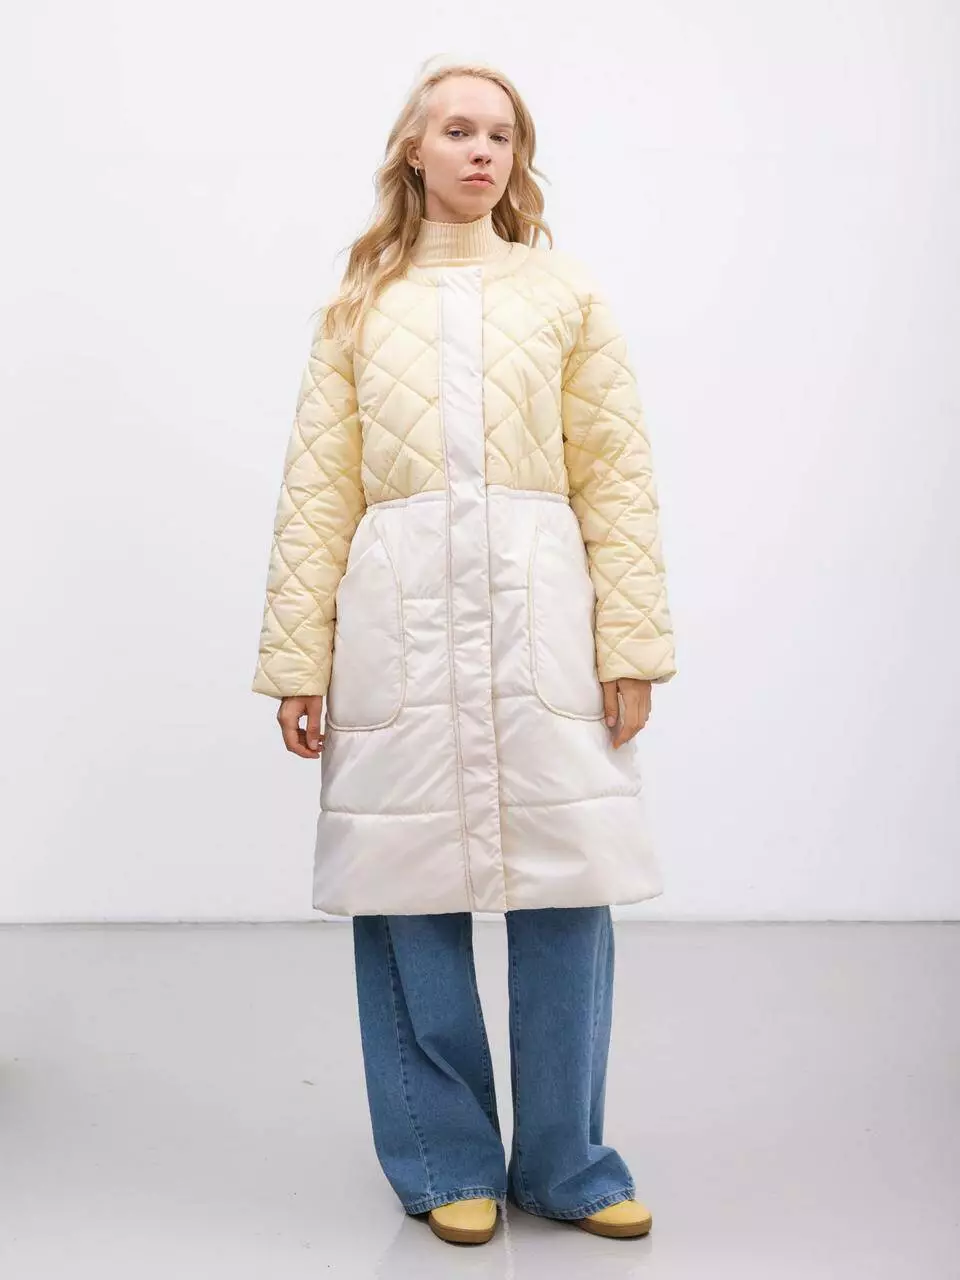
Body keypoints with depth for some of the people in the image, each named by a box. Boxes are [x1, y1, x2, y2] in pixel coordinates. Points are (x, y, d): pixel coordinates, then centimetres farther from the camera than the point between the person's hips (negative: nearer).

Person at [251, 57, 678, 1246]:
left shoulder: (567, 294, 11)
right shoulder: (357, 311, 12)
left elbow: (618, 480, 4)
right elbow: (315, 494, 6)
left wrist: (631, 640, -4)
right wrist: (296, 661, 0)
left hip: (537, 612, 0)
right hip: (400, 622, 1)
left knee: (566, 896, 0)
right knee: (411, 898, 3)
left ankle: (564, 1163, 18)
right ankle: (449, 1163, 21)